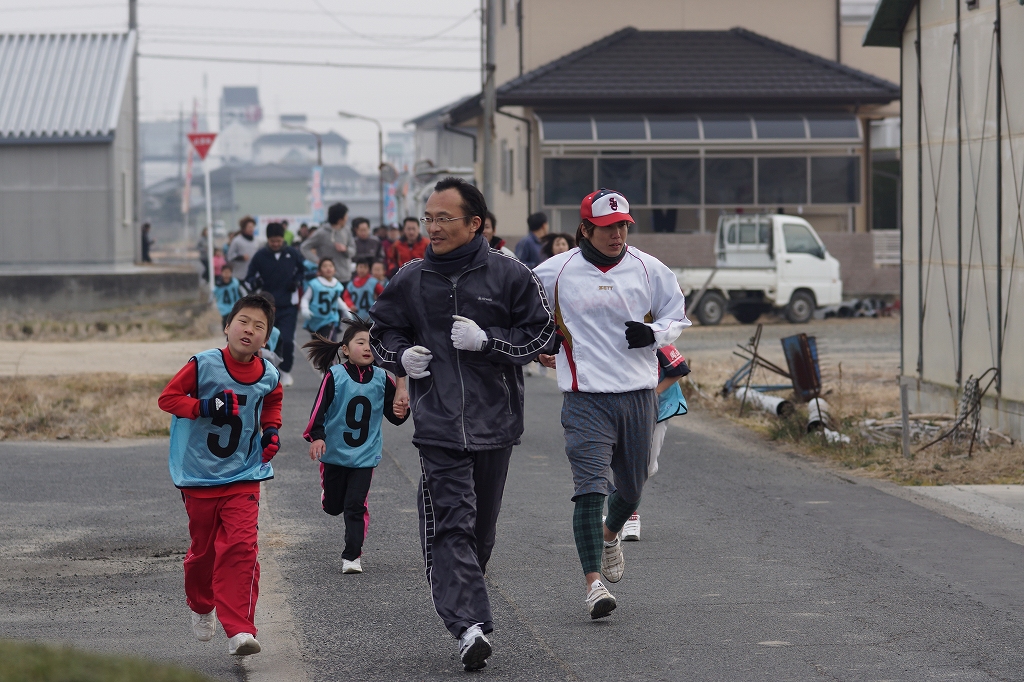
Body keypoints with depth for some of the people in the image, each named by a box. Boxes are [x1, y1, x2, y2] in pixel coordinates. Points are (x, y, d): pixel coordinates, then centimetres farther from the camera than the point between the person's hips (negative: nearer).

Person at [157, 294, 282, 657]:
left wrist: (271, 430, 6)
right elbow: (168, 397, -9)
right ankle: (202, 607, 43)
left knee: (241, 548, -14)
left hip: (243, 479, 1)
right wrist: (205, 406, -23)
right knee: (203, 549, 13)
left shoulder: (268, 375, 1)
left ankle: (239, 630, -16)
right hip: (199, 477, -1)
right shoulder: (204, 365, -11)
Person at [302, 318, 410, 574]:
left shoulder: (382, 379, -1)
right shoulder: (335, 376, -11)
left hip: (365, 455, 1)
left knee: (355, 507, -6)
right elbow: (319, 408, -15)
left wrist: (401, 411, -16)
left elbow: (393, 416, 7)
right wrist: (316, 436, -28)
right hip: (334, 453, -1)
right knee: (333, 506, 14)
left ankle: (352, 556, 2)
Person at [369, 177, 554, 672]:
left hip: (495, 421, 0)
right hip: (437, 424, 0)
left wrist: (487, 341, -13)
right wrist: (401, 356, -4)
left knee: (481, 525, 12)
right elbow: (383, 331, 18)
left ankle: (461, 601, 33)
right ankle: (470, 625, -23)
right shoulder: (411, 279, 4)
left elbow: (541, 332, 1)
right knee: (449, 524, -14)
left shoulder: (509, 275, -2)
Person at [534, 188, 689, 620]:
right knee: (591, 487, -14)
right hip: (585, 396, -3)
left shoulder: (648, 269, 4)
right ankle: (593, 582, -15)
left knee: (631, 487, 16)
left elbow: (677, 315, 14)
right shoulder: (555, 272, -2)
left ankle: (609, 535, 49)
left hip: (638, 394, 3)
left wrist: (653, 334, -6)